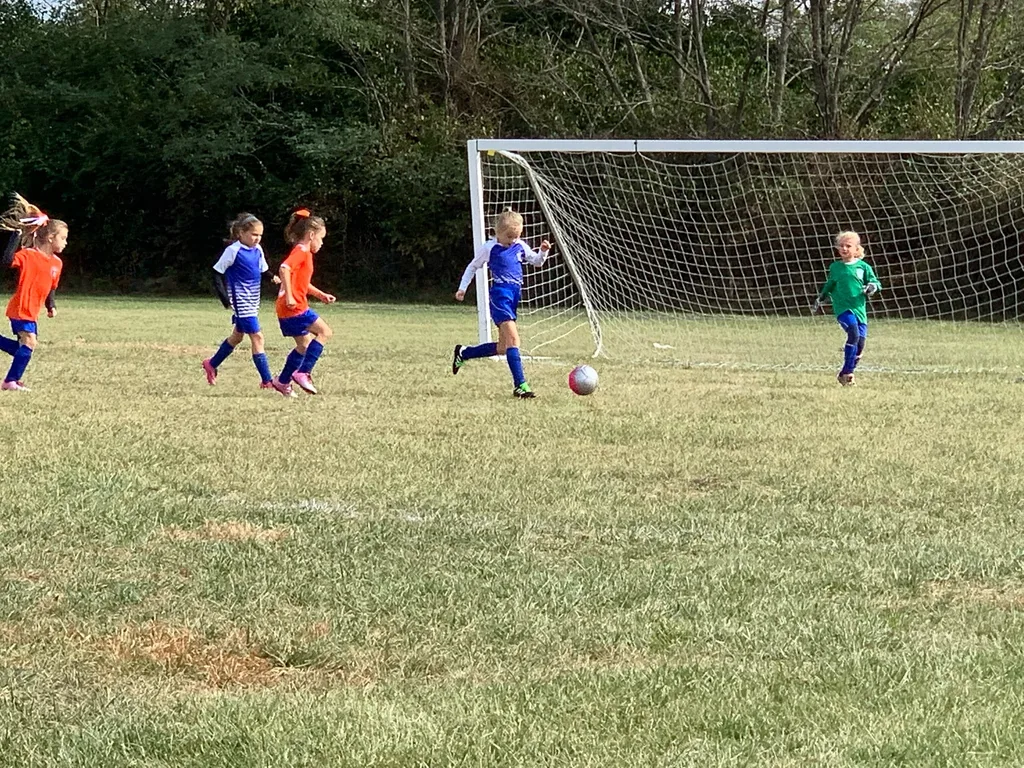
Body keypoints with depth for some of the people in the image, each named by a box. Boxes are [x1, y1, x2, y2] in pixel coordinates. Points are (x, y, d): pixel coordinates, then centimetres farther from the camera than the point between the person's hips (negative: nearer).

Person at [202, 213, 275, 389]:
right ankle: (266, 381, -10)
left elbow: (263, 271, 19)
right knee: (257, 337, -11)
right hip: (241, 301, -8)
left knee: (237, 336, 21)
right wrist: (225, 299, -16)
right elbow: (217, 273, -11)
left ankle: (211, 364, 40)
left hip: (252, 301, 8)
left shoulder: (258, 250, 6)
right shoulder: (233, 251, -14)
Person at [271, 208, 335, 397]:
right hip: (295, 308, -10)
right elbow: (284, 268, -28)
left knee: (305, 345, 18)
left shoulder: (304, 253, 21)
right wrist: (289, 296, -30)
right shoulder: (301, 252, -11)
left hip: (287, 310, 10)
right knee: (325, 332, -9)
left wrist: (321, 295, 25)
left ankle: (282, 382, 23)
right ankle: (303, 373, -12)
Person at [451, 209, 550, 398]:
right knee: (513, 339, -19)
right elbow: (473, 267, 8)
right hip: (500, 295, -7)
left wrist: (544, 251, 0)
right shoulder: (489, 248, -4)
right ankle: (520, 385, -22)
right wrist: (462, 288, 6)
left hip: (514, 296, 7)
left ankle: (463, 354, 33)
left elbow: (536, 262, 21)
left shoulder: (520, 246, 10)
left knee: (502, 348, 14)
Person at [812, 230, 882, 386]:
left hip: (859, 308, 2)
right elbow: (829, 286, 27)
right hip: (842, 308, -2)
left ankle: (845, 374, 15)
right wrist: (820, 299, 25)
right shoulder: (835, 267, 11)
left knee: (860, 343, -2)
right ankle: (847, 372, -24)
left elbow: (875, 282, 11)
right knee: (854, 333, -27)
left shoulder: (863, 267, 8)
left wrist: (872, 287, -10)